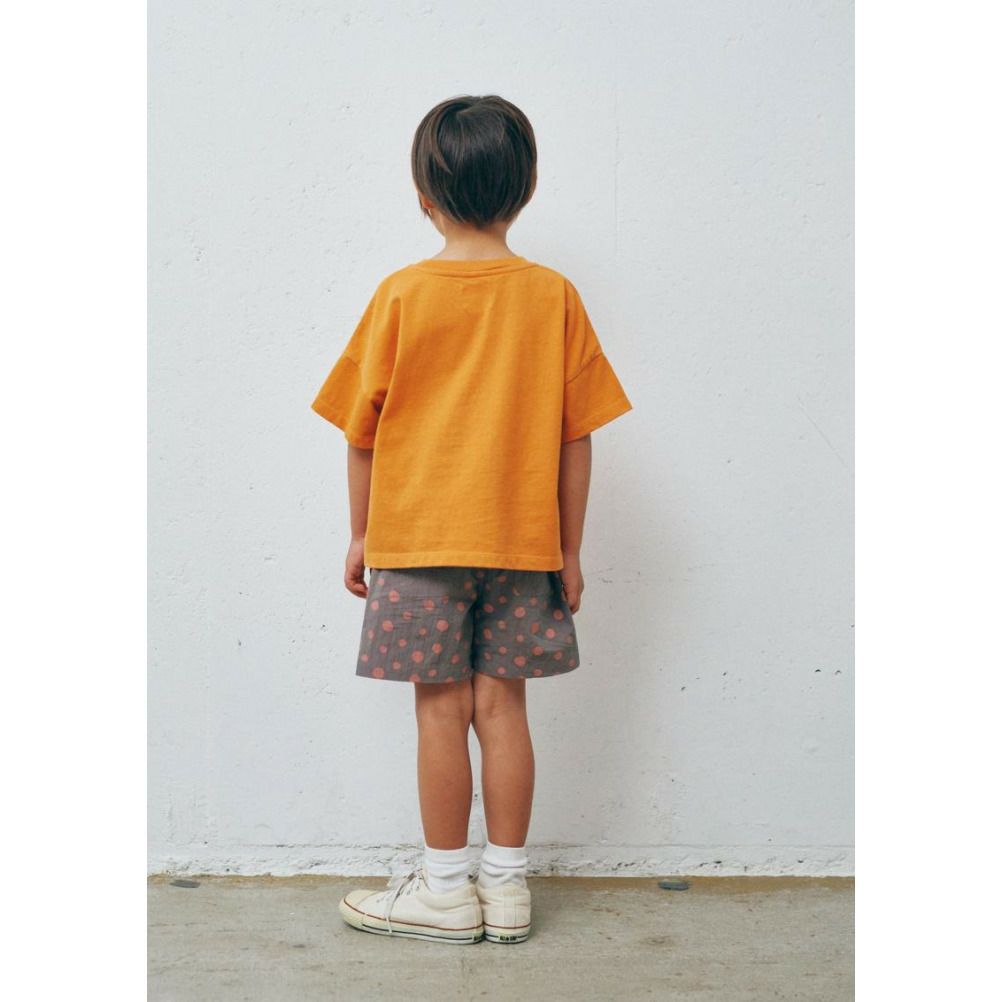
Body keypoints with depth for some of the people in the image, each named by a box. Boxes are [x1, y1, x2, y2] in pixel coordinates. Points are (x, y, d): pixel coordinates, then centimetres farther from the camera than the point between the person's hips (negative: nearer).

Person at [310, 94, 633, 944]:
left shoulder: (403, 294, -6)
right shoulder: (554, 295, -2)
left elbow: (362, 429, -1)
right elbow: (576, 437, 0)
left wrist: (361, 532, 10)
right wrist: (569, 549, 8)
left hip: (419, 536, -2)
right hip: (521, 539, 2)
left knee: (442, 710, 5)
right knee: (502, 704, 9)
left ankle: (446, 890, 16)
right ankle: (507, 887, 19)